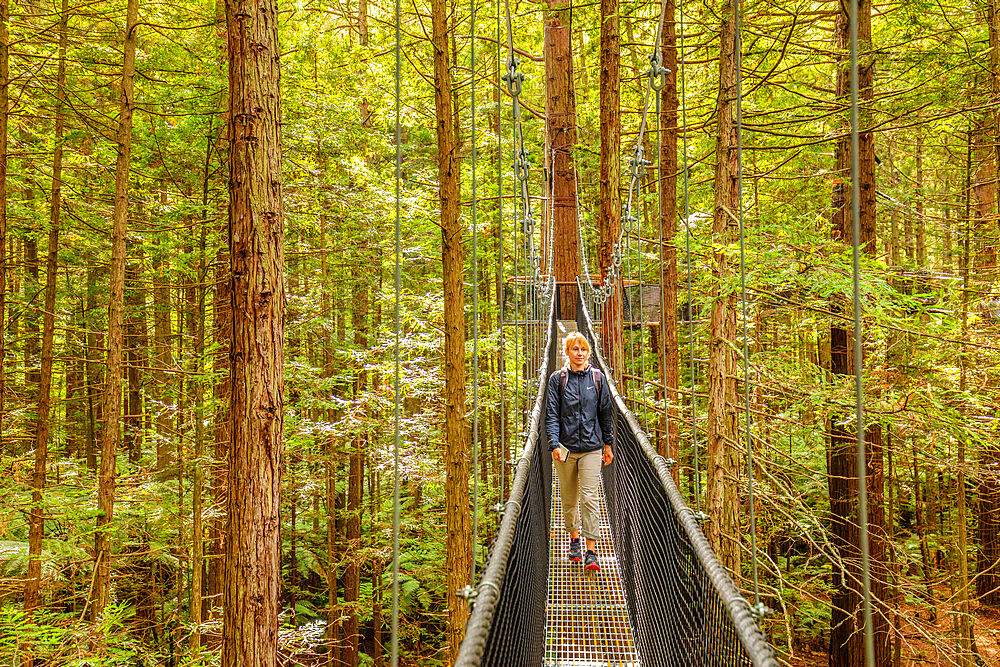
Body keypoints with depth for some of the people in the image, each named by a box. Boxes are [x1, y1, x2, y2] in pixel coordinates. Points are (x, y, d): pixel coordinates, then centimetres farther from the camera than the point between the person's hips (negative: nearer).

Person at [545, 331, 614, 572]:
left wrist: (608, 444, 10)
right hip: (565, 447, 1)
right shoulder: (557, 379, 1)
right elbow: (551, 414, -2)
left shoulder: (597, 378, 5)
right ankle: (574, 537, 33)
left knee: (589, 498, -7)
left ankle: (591, 551, -4)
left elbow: (605, 412, 10)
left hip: (591, 446, -1)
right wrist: (554, 444, -13)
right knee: (569, 498, 11)